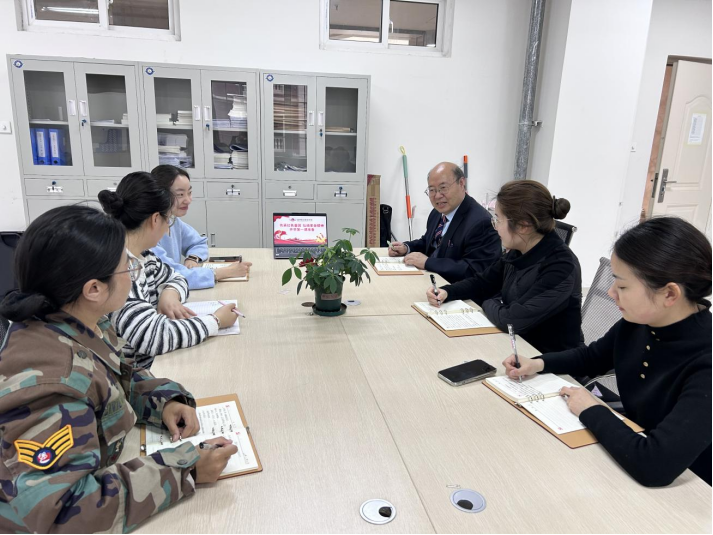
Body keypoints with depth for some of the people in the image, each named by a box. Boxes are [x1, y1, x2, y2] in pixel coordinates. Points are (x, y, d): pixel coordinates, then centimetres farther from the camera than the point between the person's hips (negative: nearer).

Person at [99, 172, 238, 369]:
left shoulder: (138, 254, 1)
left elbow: (174, 278, 16)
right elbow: (153, 336, -29)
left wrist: (170, 294, -6)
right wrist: (216, 321, -17)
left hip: (153, 361, 7)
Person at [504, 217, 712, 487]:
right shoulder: (638, 322, -9)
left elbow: (654, 466, -39)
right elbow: (590, 357, 10)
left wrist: (591, 411, -23)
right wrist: (538, 363, -6)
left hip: (683, 490, -6)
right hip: (632, 446, 6)